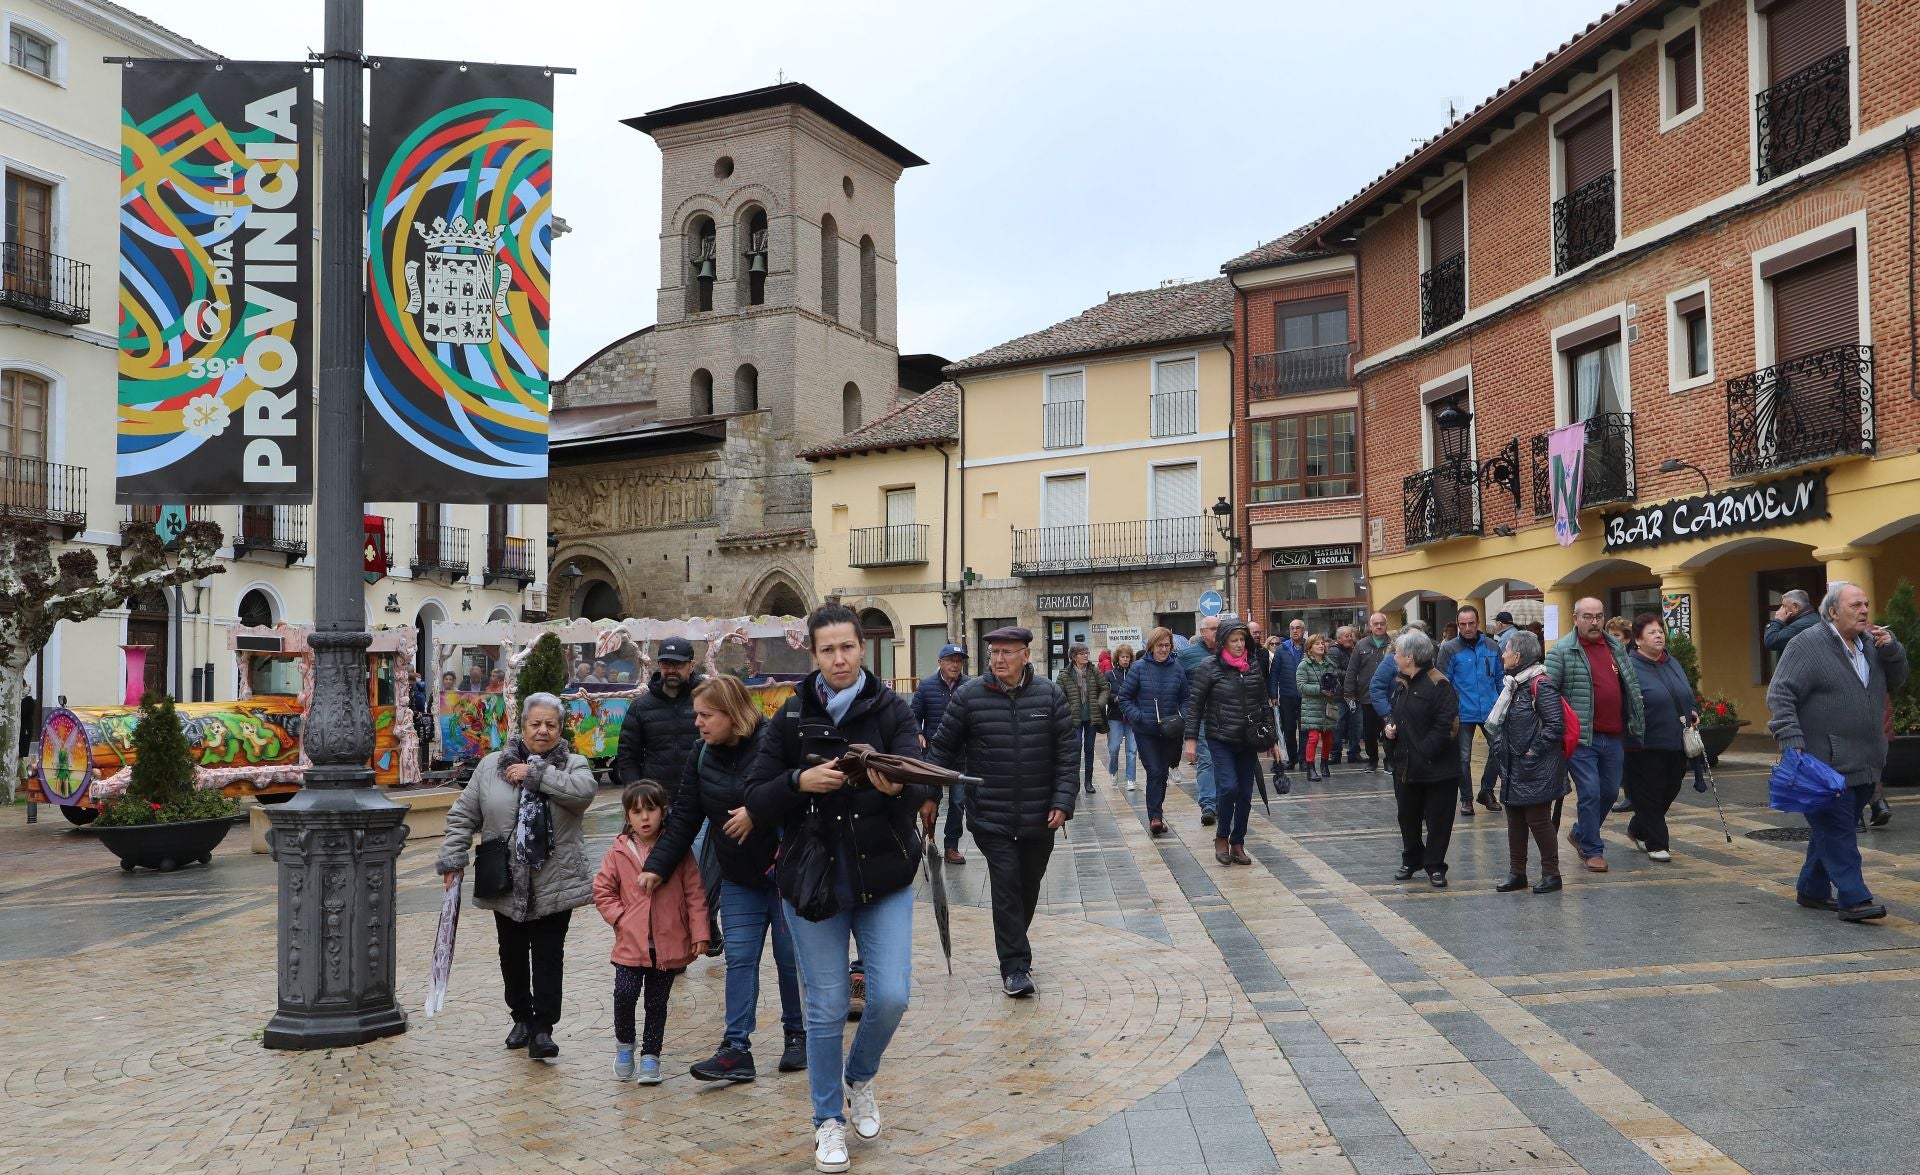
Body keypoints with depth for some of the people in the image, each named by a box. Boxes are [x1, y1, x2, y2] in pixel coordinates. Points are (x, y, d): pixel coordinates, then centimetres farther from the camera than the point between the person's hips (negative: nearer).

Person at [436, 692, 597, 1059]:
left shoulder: (573, 765, 0)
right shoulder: (492, 766, 3)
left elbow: (582, 791, -24)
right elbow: (463, 816, 6)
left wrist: (535, 774, -21)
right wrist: (452, 860, -1)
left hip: (555, 885, -2)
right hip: (507, 885, 3)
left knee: (548, 956, -2)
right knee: (512, 954, 15)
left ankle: (542, 1029, 3)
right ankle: (522, 1018, 33)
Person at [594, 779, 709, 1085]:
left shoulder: (677, 851, -3)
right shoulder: (618, 852, 0)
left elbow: (695, 894, -1)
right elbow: (602, 891, 7)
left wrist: (699, 934, -5)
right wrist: (621, 918, -5)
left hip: (669, 944, 0)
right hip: (630, 943, 0)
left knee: (657, 1003, 10)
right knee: (624, 995, -7)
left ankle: (650, 1054, 25)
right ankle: (624, 1044, 19)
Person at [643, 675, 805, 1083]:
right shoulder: (702, 756, 3)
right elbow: (684, 817, 4)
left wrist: (757, 813, -25)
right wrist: (657, 866, -2)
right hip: (738, 879, 5)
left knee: (790, 958, 6)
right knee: (739, 960, 2)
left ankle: (797, 1034, 24)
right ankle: (737, 1049, 4)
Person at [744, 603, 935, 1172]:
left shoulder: (891, 710, -5)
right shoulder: (792, 717, -2)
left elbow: (920, 788, -18)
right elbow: (756, 801, -5)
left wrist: (897, 788, -41)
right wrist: (800, 781, -23)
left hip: (884, 878, 0)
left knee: (890, 996, -4)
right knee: (826, 1008, 6)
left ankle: (860, 1078, 29)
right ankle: (828, 1120, 26)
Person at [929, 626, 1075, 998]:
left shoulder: (1050, 695, -2)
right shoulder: (969, 696, -5)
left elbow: (1068, 751, 0)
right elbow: (944, 748, 3)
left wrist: (1063, 801, -7)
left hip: (1039, 816, 2)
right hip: (990, 817, -2)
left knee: (1029, 885, 15)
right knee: (1006, 885, -8)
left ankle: (1014, 944, 37)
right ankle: (1015, 966, 0)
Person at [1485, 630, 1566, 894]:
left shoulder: (1540, 686, -16)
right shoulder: (1513, 685, 12)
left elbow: (1556, 725, -22)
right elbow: (1499, 721, 21)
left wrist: (1533, 750, -18)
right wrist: (1500, 747, 10)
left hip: (1536, 771, -9)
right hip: (1513, 768, 9)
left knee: (1538, 820, -2)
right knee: (1515, 820, 13)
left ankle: (1551, 874, 11)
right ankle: (1517, 872, 22)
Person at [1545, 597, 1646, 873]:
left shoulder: (1617, 648, 12)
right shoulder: (1561, 651, -7)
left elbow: (1632, 687, 19)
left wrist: (1635, 724, 15)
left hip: (1614, 737, 6)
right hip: (1581, 737, -6)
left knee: (1610, 792, 13)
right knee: (1590, 793, -6)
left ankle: (1580, 833, 35)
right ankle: (1592, 850, 7)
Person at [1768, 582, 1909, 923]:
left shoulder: (1869, 644, 14)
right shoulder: (1808, 645, -9)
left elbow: (1895, 683, 20)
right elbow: (1780, 695, -13)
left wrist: (1891, 650, 2)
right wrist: (1793, 743, -22)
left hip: (1864, 764, 7)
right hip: (1826, 763, -7)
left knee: (1833, 830, 14)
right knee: (1837, 830, -7)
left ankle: (1812, 890, 24)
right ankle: (1853, 898, -7)